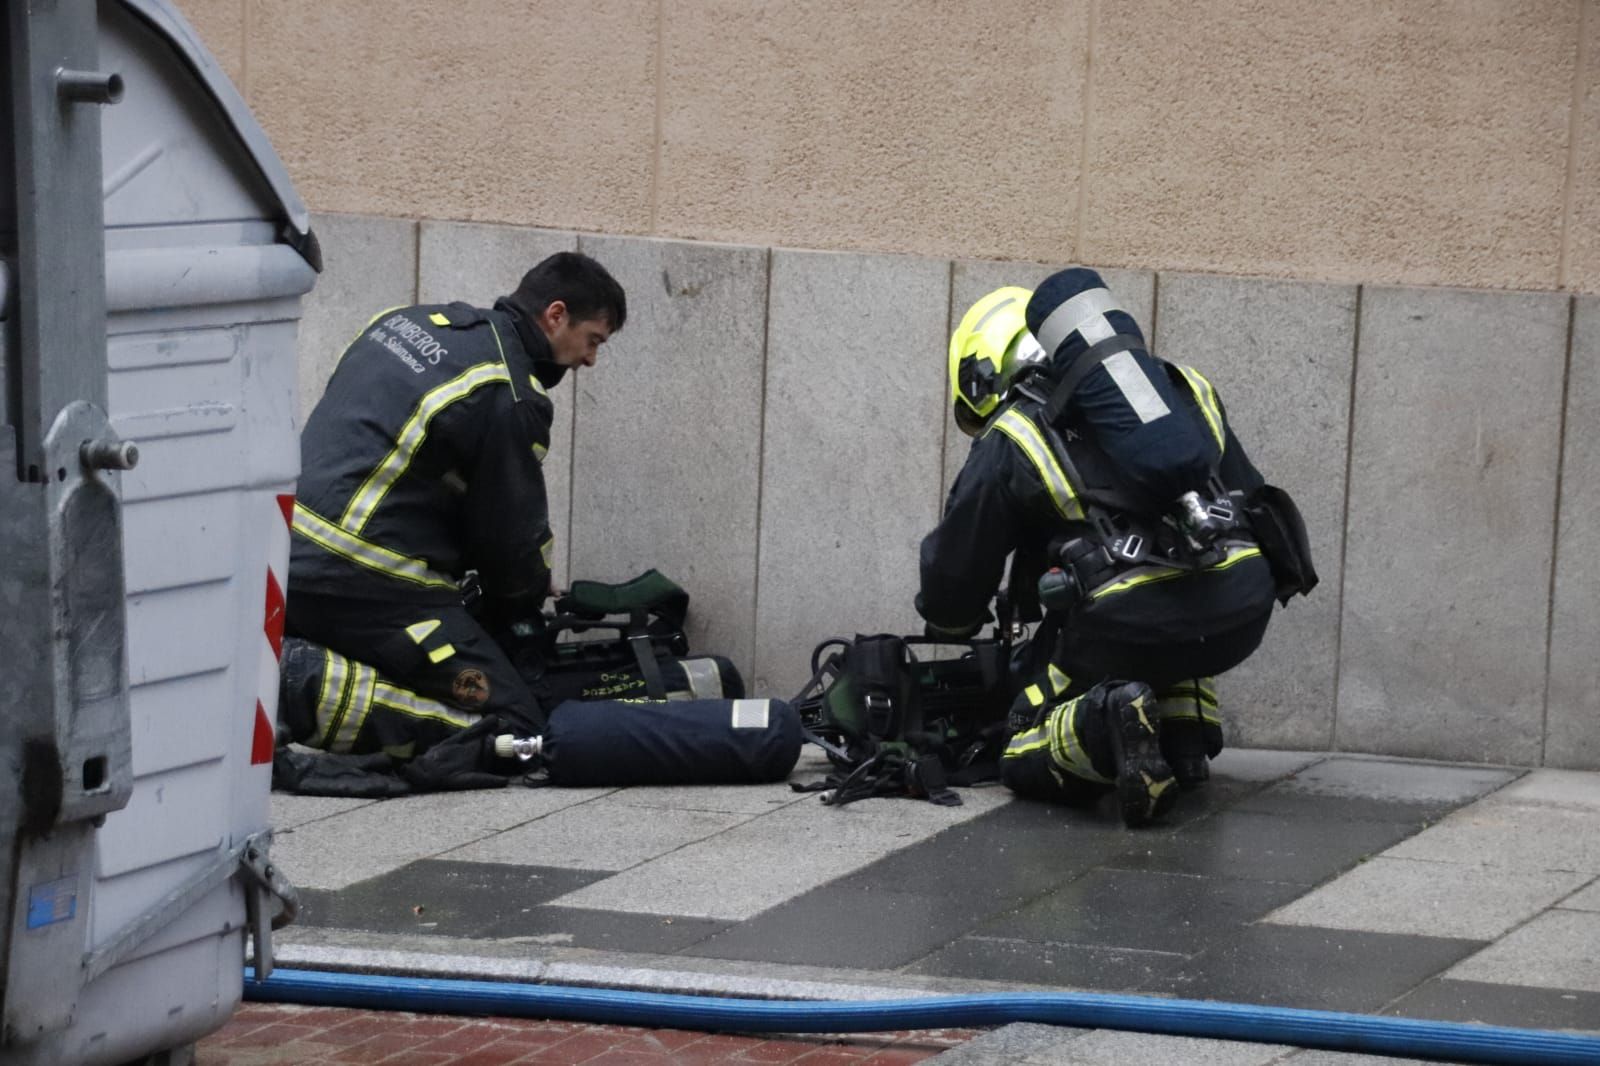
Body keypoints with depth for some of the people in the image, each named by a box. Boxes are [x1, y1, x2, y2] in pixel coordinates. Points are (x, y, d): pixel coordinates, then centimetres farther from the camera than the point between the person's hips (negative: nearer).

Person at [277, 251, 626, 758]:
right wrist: (523, 620, 21)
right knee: (513, 729, -10)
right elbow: (514, 540, -3)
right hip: (364, 581, -9)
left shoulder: (406, 319, 15)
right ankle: (305, 688, -19)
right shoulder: (510, 397, -11)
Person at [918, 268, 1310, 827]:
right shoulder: (1181, 386, 27)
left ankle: (1106, 724, -17)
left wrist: (949, 620, 44)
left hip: (1130, 623, -5)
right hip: (1243, 612, 5)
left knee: (1028, 761, 14)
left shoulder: (1006, 444, 14)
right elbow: (1249, 497, 33)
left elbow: (952, 580, 20)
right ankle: (1187, 740, 16)